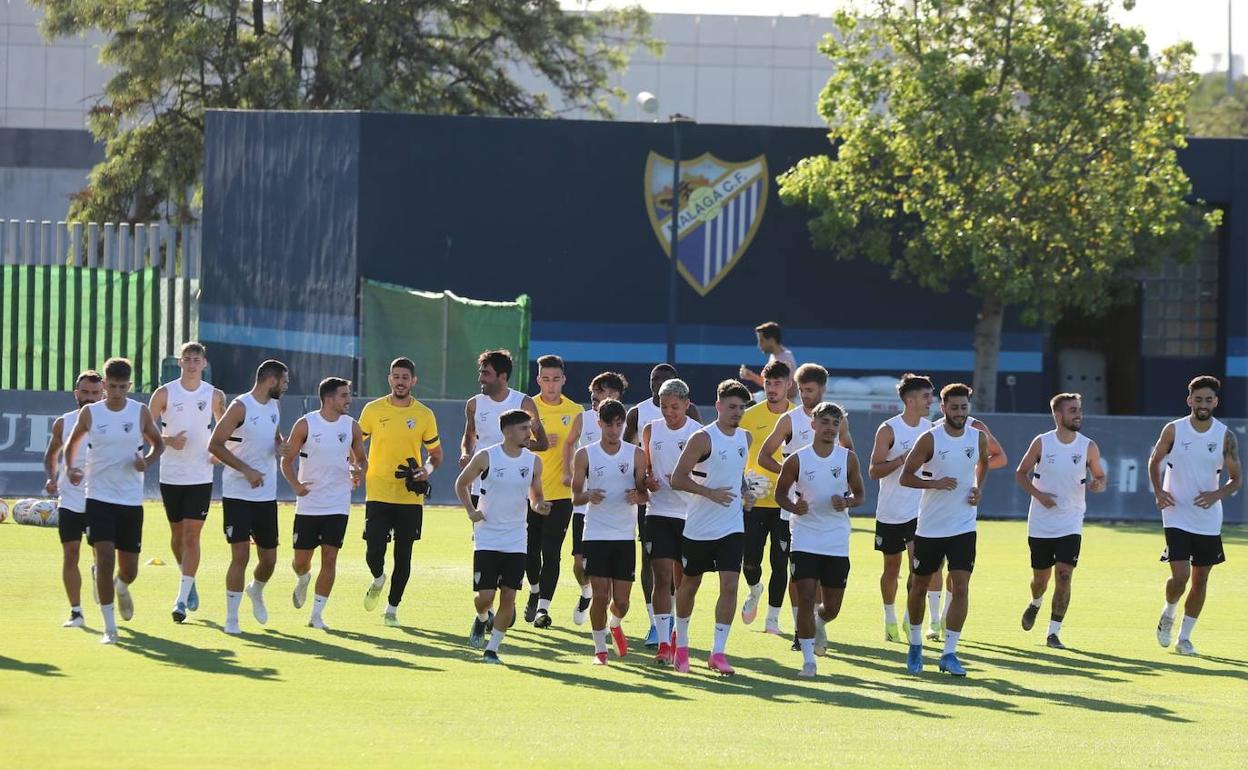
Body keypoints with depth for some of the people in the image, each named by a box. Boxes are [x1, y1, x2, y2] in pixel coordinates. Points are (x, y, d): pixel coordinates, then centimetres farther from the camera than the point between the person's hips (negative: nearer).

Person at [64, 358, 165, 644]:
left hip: (131, 500, 1)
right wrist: (70, 468, -7)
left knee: (129, 569, 8)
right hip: (99, 499, -1)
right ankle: (109, 627, -6)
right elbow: (72, 443, 12)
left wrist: (148, 461, -11)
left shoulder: (140, 412, -2)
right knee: (105, 558, -15)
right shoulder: (90, 413, -2)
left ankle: (122, 587, 47)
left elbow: (158, 443, 11)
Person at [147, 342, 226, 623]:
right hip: (171, 476, 1)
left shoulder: (214, 396, 1)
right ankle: (189, 581, 36)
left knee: (192, 536, -9)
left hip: (201, 476, -1)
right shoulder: (164, 393, -2)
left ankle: (182, 599, -10)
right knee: (177, 534, 12)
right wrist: (167, 440, -17)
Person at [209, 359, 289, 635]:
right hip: (238, 495, -7)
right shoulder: (241, 407, -13)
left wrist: (281, 445, 2)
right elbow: (215, 445, -16)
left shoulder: (274, 407, 11)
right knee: (240, 555, -9)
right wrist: (246, 470, -21)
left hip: (267, 496, 7)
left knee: (269, 558, 10)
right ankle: (231, 619, 0)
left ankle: (256, 592, 42)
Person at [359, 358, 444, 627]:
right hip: (378, 493, -1)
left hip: (410, 496, 1)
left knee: (403, 555, 3)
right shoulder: (373, 410, 1)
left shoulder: (424, 415, 2)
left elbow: (436, 453, 11)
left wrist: (427, 469, -10)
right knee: (374, 551, -8)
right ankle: (378, 580, 26)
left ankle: (392, 609, 17)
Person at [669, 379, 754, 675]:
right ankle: (681, 642, 34)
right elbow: (677, 478, -15)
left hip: (732, 526, 4)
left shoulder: (745, 438, 7)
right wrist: (710, 492, -24)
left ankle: (718, 652, -8)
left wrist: (744, 491, 7)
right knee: (689, 584, 11)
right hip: (698, 527, -4)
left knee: (729, 585, -10)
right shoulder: (703, 438, -13)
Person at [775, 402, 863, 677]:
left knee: (831, 607, 8)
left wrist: (847, 502, -15)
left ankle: (819, 624, 44)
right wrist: (793, 507, -15)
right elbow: (780, 492, 6)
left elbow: (859, 495, 8)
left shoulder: (848, 459, 0)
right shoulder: (797, 460, -5)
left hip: (837, 543, 2)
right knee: (805, 598, -11)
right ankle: (808, 660, -2)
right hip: (805, 538, -2)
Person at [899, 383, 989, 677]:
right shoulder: (930, 439, -11)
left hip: (964, 528, 2)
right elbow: (906, 477, -9)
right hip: (929, 528, -2)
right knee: (920, 586, 11)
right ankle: (915, 646, 31)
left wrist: (979, 488, 6)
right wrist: (935, 483, -24)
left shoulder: (978, 438, 0)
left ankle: (949, 654, -5)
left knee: (961, 587, -10)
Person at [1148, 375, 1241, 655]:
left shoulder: (1226, 437, -4)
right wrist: (1158, 491, -6)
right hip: (1177, 516, -2)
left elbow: (1236, 478, 2)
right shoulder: (1174, 430, -5)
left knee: (1200, 579, 8)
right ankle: (1168, 614, 18)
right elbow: (1155, 461, 10)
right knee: (1180, 576, -13)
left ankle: (1184, 637, 21)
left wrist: (1218, 494, -17)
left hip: (1209, 521, 2)